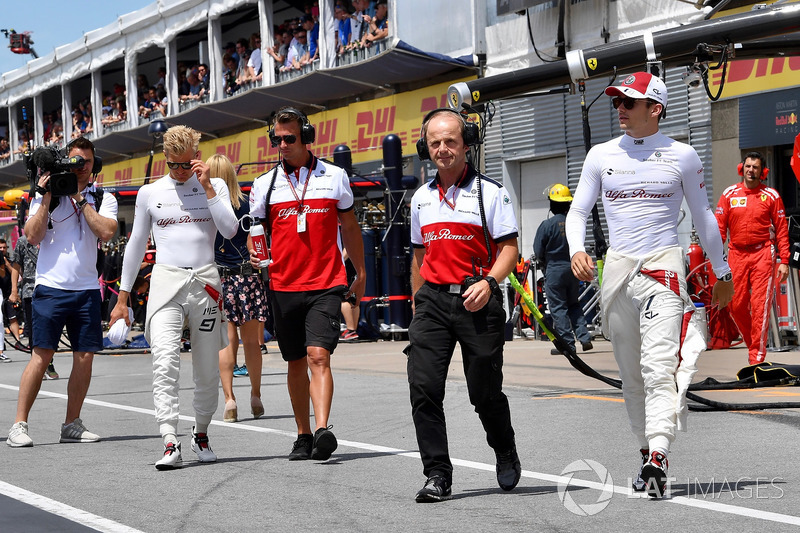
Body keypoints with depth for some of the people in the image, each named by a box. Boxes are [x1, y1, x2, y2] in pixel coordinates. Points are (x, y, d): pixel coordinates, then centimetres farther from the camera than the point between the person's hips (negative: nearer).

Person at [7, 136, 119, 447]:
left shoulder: (103, 199, 9)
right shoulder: (46, 194, 5)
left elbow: (106, 232, -9)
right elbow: (33, 237, -4)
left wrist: (81, 199, -8)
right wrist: (46, 198, -10)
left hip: (87, 288, 3)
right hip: (51, 285, -3)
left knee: (85, 356, 2)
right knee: (42, 354, -8)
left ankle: (72, 425, 13)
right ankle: (19, 426, -4)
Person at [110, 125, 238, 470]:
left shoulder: (215, 186, 8)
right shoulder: (150, 193, 9)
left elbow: (229, 231, -8)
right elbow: (136, 245, 15)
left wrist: (207, 187, -10)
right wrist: (123, 297, 15)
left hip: (205, 282, 0)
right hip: (166, 280, 0)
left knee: (208, 369, 4)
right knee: (165, 363, -17)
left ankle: (201, 433, 25)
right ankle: (170, 444, -21)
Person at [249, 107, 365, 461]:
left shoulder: (334, 177, 4)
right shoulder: (264, 184, 6)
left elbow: (349, 226, 14)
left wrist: (360, 274, 17)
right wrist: (255, 255, -9)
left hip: (326, 285, -2)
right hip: (283, 285, 2)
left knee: (318, 355, -18)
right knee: (296, 362, 10)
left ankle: (322, 429, -27)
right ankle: (303, 436, 20)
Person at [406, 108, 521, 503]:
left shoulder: (490, 192, 0)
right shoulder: (421, 198, 15)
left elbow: (509, 248, -4)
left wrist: (488, 282, -20)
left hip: (477, 300, -4)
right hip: (433, 300, 4)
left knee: (485, 392, 4)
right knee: (423, 388, -10)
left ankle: (506, 454, 32)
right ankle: (437, 475, -3)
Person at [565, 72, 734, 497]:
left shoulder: (682, 156, 4)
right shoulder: (601, 155, 10)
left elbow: (703, 217, 12)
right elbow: (578, 210, 13)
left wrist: (722, 273, 16)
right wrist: (576, 250, -8)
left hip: (664, 267, -4)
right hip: (617, 270, 4)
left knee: (660, 365, -18)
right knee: (630, 371, 7)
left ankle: (658, 459, -27)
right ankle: (645, 452, 18)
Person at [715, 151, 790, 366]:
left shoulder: (771, 196, 2)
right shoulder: (729, 194, 7)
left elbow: (782, 230, 2)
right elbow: (719, 227, 5)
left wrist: (784, 261, -4)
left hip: (762, 253, -2)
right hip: (737, 254, 2)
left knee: (760, 305, -8)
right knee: (736, 305, 1)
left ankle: (757, 356, -5)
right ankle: (752, 343, 24)